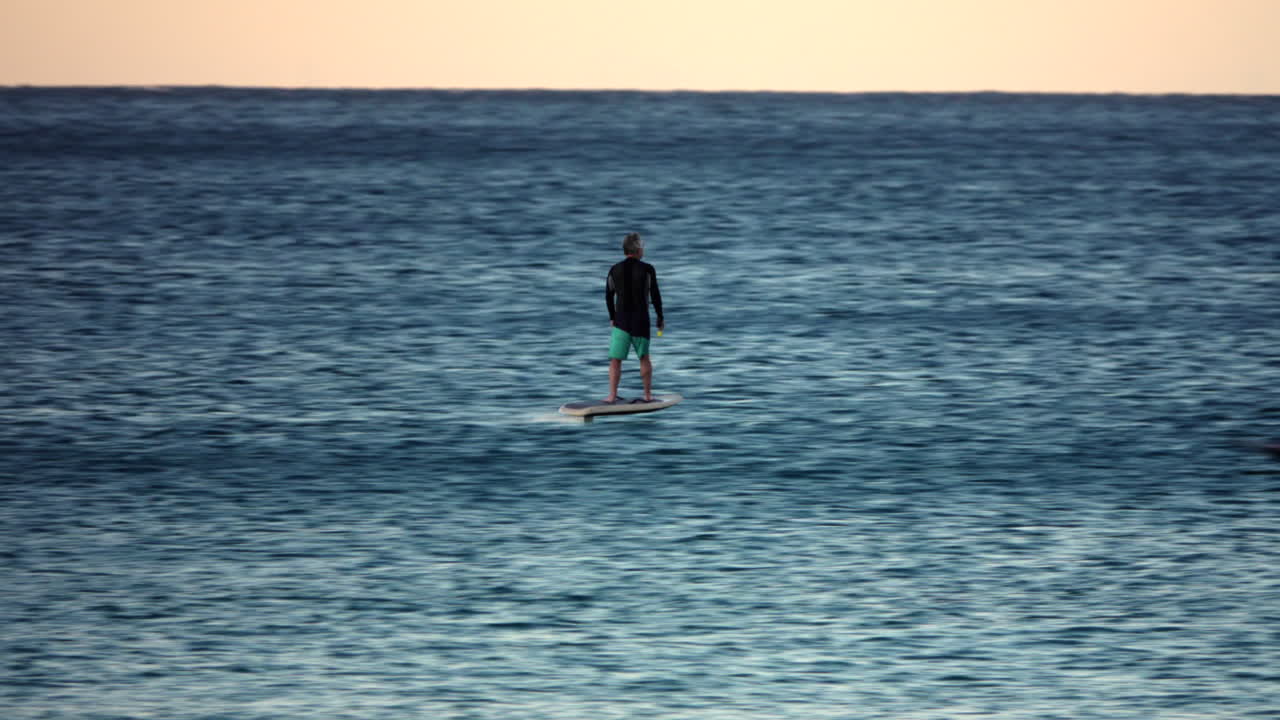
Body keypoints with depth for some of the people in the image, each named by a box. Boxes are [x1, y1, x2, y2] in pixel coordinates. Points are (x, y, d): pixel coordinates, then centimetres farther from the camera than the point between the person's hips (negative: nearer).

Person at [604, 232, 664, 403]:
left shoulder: (615, 270, 1)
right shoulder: (647, 270, -8)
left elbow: (608, 297, 9)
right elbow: (655, 296, -6)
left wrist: (612, 317, 22)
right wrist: (660, 318, 5)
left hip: (621, 321, 1)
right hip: (641, 321, -1)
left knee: (615, 360, 2)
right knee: (644, 358, 15)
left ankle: (612, 395, -7)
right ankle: (648, 394, 17)